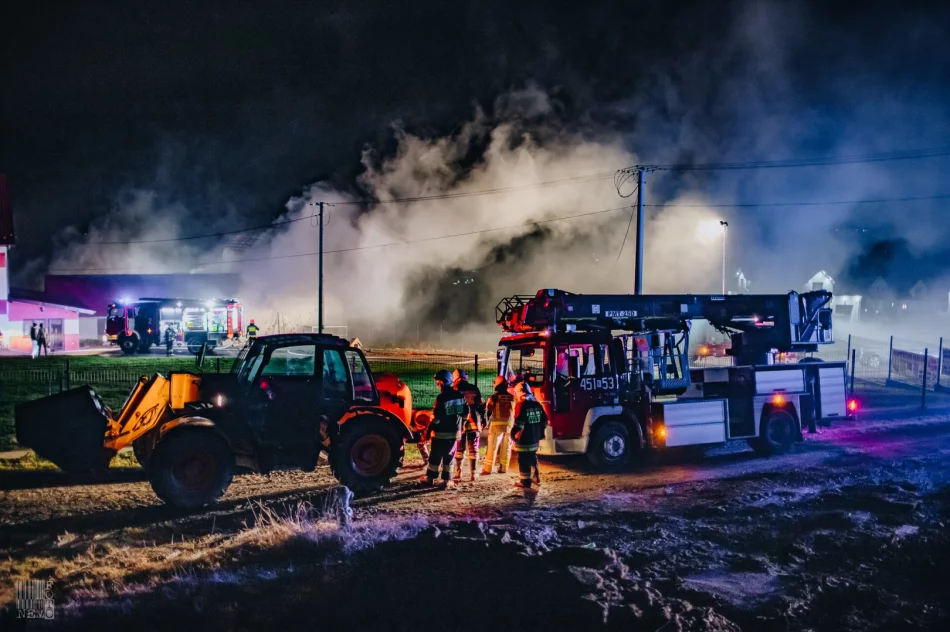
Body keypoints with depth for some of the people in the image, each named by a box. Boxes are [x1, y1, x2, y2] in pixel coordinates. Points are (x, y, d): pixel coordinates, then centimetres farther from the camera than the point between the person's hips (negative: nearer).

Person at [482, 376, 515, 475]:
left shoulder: (494, 396, -6)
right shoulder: (512, 397, 5)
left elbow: (488, 411, -3)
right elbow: (515, 412, 8)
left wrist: (487, 422, 11)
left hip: (497, 424, -3)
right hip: (509, 424, 3)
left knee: (492, 447, -3)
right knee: (506, 447, 11)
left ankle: (487, 469, -7)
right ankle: (503, 468, 13)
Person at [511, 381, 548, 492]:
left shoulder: (521, 405, -14)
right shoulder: (537, 404, 8)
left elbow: (519, 423, -21)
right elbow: (544, 420, 13)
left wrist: (513, 434, -14)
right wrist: (539, 432, 21)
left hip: (524, 438, -7)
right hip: (535, 438, 7)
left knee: (523, 460, -2)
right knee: (532, 457, 24)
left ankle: (525, 482, -1)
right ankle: (536, 477, 32)